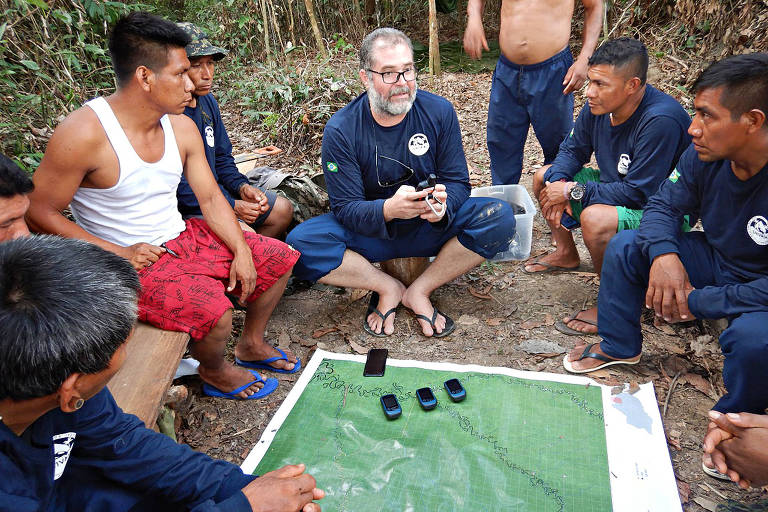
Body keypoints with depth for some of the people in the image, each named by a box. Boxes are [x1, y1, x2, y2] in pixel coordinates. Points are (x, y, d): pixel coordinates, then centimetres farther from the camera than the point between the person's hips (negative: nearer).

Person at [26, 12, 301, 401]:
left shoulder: (182, 127, -1)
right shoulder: (84, 133, -21)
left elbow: (210, 198, 3)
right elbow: (39, 212, -16)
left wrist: (241, 252, -8)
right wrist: (119, 253, -19)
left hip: (184, 237, 8)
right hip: (130, 261, -7)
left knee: (279, 258, 6)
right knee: (214, 311, -30)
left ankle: (252, 344, 27)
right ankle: (215, 372, 7)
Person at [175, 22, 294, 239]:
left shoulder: (207, 100, 6)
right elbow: (177, 188, -24)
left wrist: (242, 187, -3)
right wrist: (231, 206, -20)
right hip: (186, 210, -9)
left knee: (283, 209, 8)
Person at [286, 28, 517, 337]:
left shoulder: (439, 111, -7)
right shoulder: (341, 129, -13)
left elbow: (457, 181, -6)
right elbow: (345, 208, -16)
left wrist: (442, 207, -31)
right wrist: (389, 209, -38)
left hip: (430, 229, 2)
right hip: (371, 232, -1)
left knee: (500, 218, -24)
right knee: (299, 245, -27)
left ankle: (420, 290, -11)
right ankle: (388, 287, -7)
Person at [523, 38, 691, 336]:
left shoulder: (661, 120, -32)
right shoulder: (599, 106, -8)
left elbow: (637, 193, -32)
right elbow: (573, 149, 7)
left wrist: (574, 191, -26)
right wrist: (557, 182, -14)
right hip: (617, 187, 9)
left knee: (595, 218, -38)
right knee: (544, 177, 8)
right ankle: (567, 254, 24)